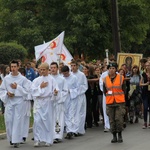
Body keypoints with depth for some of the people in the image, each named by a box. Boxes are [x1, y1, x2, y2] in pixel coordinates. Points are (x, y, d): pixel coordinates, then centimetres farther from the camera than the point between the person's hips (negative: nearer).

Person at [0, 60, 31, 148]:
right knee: (8, 120, 0)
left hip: (19, 101, -2)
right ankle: (11, 138, 19)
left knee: (17, 120, -5)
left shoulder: (23, 79, -1)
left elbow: (27, 90, -4)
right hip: (9, 101, 2)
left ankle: (16, 140, -1)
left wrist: (17, 87, -12)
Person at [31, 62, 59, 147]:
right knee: (37, 120, -8)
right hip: (38, 102, 1)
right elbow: (33, 91, -1)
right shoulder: (37, 80, 7)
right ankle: (38, 140, -4)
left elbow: (55, 90, -4)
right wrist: (40, 87, -10)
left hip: (48, 102, -1)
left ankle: (48, 140, 12)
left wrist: (55, 92, -25)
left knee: (48, 121, 2)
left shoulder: (52, 80, 2)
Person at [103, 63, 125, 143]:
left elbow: (124, 89, 7)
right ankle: (114, 136, 11)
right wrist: (109, 96, 8)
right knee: (112, 120, 1)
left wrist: (118, 96, 6)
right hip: (109, 103, 2)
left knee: (119, 119, -8)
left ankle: (120, 135, 6)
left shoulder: (121, 78, 1)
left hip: (119, 102, -2)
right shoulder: (105, 79, 5)